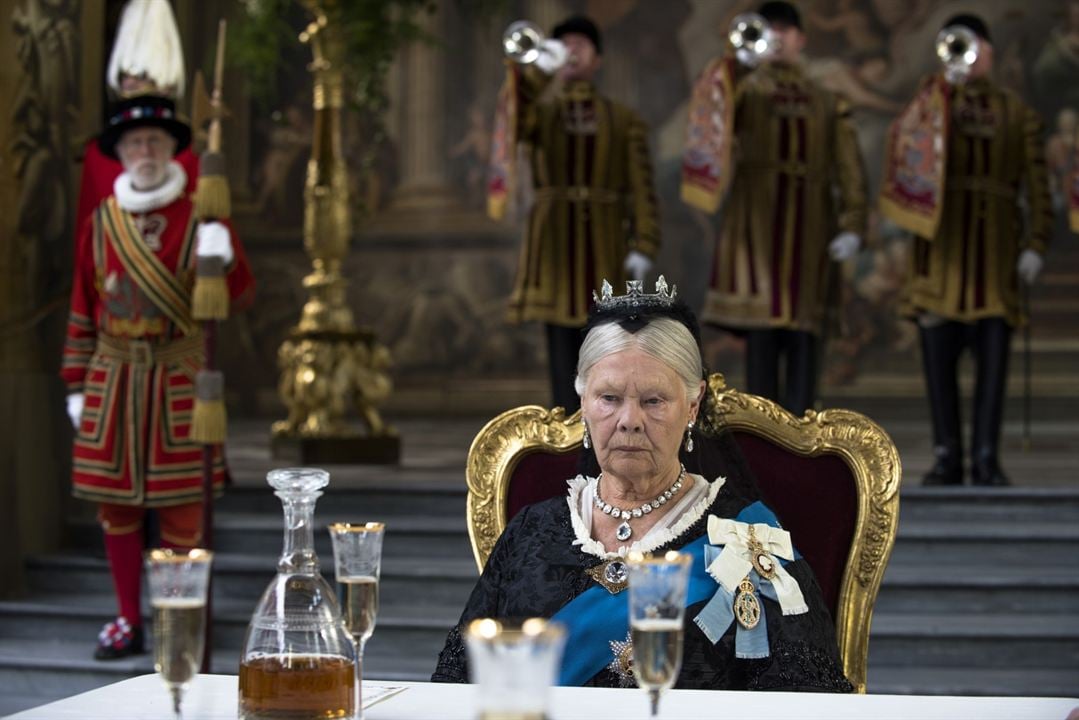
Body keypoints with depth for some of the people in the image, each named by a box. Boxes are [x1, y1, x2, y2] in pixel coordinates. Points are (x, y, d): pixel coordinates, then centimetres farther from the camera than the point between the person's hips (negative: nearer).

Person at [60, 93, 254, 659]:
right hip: (112, 379, 2)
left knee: (182, 504, -1)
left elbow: (240, 298, -5)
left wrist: (224, 259, -27)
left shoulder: (199, 219, 0)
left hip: (179, 380, -2)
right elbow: (82, 310, 10)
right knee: (115, 501, 7)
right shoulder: (100, 223, 6)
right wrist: (77, 385, 7)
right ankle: (128, 621, 19)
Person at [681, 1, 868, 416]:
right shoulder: (744, 89, 13)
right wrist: (741, 62, -23)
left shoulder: (827, 104, 17)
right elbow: (713, 108, -10)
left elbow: (850, 171, 8)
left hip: (811, 228, 2)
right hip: (757, 222, -2)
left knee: (803, 339, -2)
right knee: (761, 334, -7)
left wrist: (852, 225, -6)